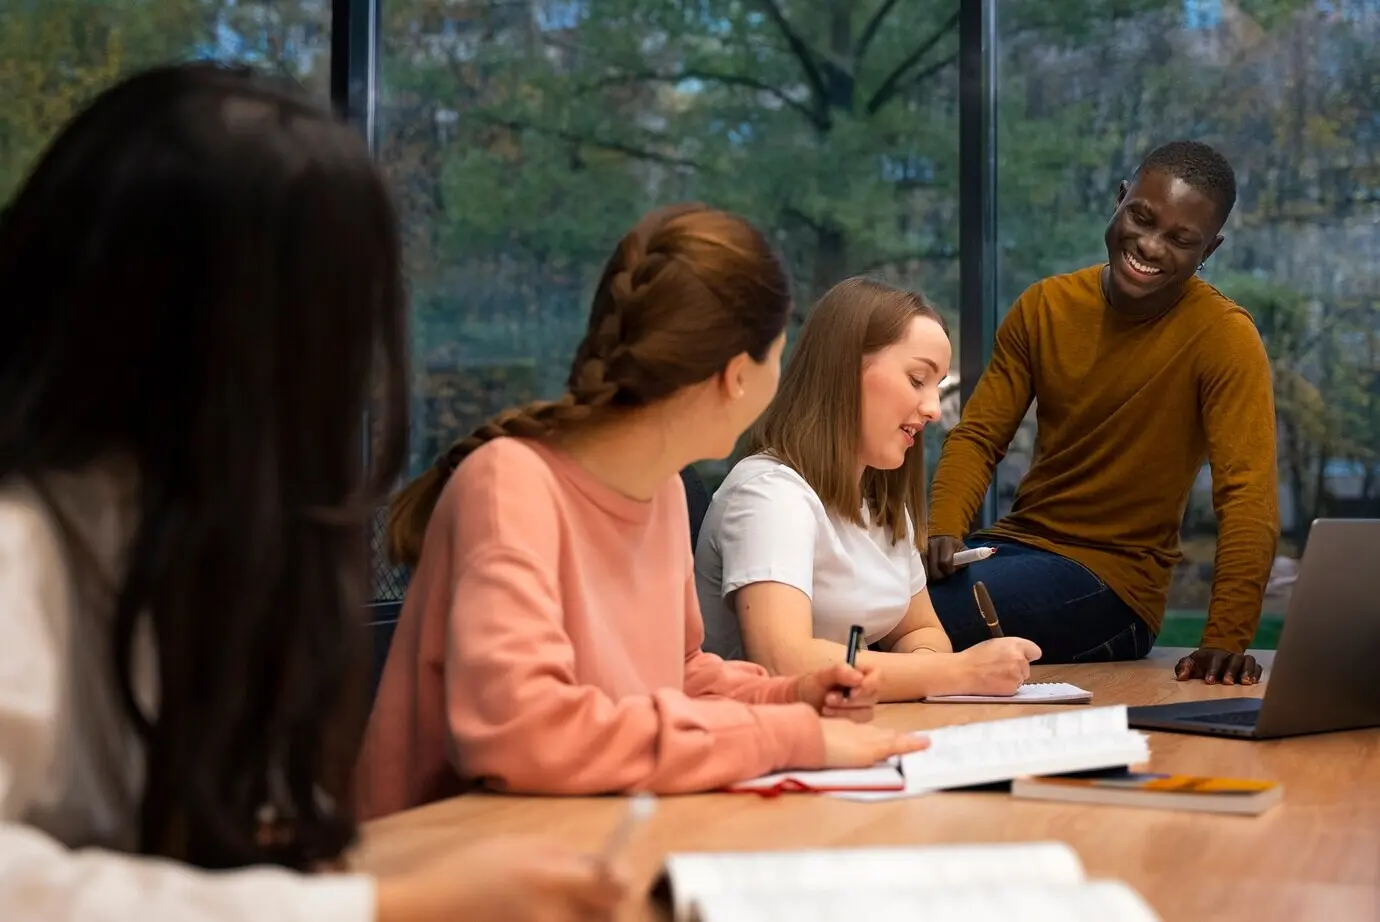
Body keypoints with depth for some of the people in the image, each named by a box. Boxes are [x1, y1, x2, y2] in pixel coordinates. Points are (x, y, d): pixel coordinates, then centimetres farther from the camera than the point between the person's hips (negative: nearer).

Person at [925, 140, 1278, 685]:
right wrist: (943, 534, -14)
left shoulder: (1223, 336, -12)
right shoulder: (1044, 306, 4)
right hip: (1017, 542, 5)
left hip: (1114, 583, -5)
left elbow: (1247, 497, -19)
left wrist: (1225, 640, -30)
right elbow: (977, 437, 5)